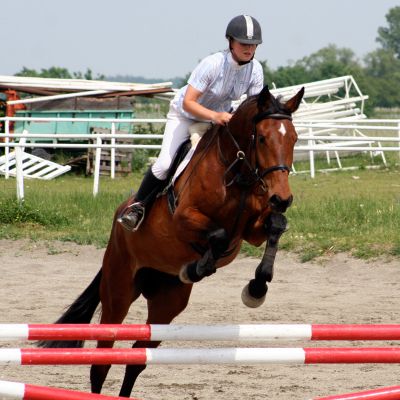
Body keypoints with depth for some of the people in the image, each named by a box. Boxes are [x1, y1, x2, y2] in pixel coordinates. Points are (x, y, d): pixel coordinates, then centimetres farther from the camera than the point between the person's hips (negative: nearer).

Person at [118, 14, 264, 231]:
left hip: (221, 117, 5)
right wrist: (214, 116, -53)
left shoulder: (255, 69, -20)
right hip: (185, 114, -5)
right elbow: (188, 102, -37)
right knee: (164, 164, -19)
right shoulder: (212, 64, -35)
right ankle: (137, 206, 2)